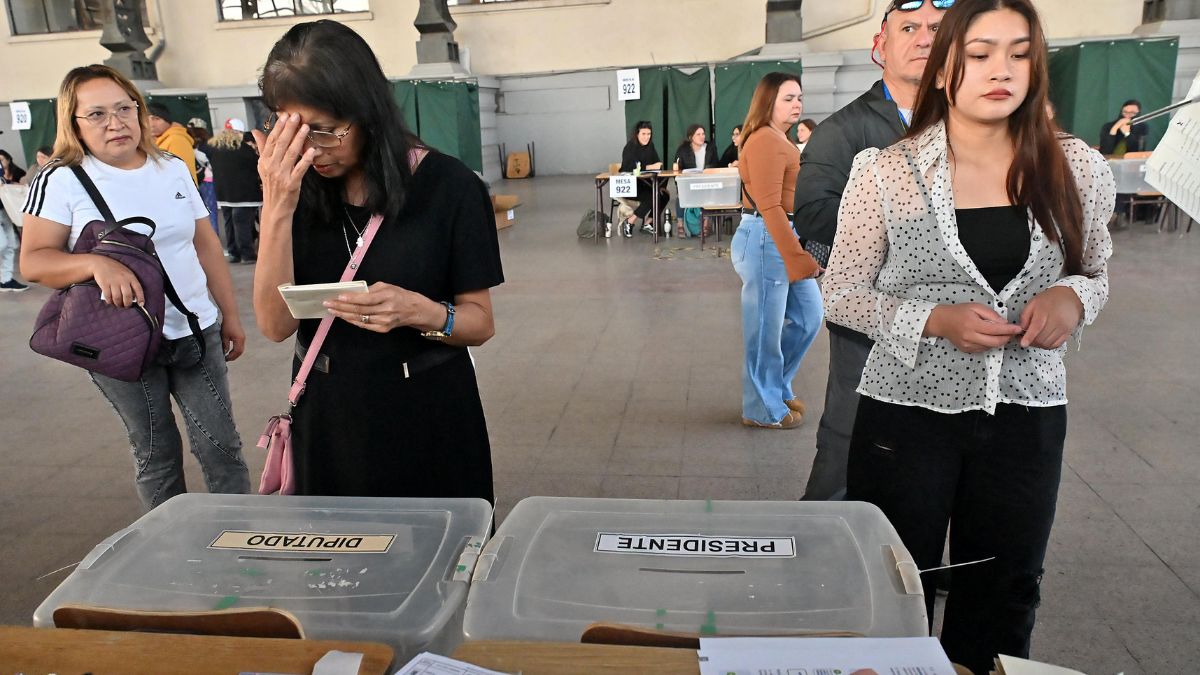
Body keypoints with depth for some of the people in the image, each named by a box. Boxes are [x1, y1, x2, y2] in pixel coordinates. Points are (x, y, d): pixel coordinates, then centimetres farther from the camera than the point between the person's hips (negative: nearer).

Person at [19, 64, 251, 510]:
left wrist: (230, 315, 10)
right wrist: (96, 264, -28)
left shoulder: (174, 169, 7)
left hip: (197, 332, 3)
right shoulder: (62, 181, -5)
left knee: (220, 444, 5)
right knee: (156, 455, 8)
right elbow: (33, 260, -8)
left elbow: (207, 246, 12)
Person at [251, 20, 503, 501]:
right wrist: (276, 209, -22)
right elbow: (276, 325, -11)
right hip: (326, 416, 3)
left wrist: (421, 312, -28)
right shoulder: (296, 189, -3)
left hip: (427, 416, -3)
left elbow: (480, 323, -8)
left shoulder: (448, 186, -13)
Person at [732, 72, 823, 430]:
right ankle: (763, 408, 16)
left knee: (807, 317, 16)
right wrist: (799, 258, -23)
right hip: (765, 240, -10)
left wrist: (802, 252, 18)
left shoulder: (781, 141, 18)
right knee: (766, 328, 1)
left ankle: (776, 386, 33)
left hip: (785, 238, 10)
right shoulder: (765, 142, -15)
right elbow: (769, 207, -22)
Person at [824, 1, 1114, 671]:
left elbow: (1095, 274, 14)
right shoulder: (886, 172, -8)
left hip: (1028, 412, 3)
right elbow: (842, 295, -4)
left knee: (1005, 596, 17)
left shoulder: (1078, 168, 0)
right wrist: (936, 321, -19)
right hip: (908, 409, -2)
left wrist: (1072, 297, -10)